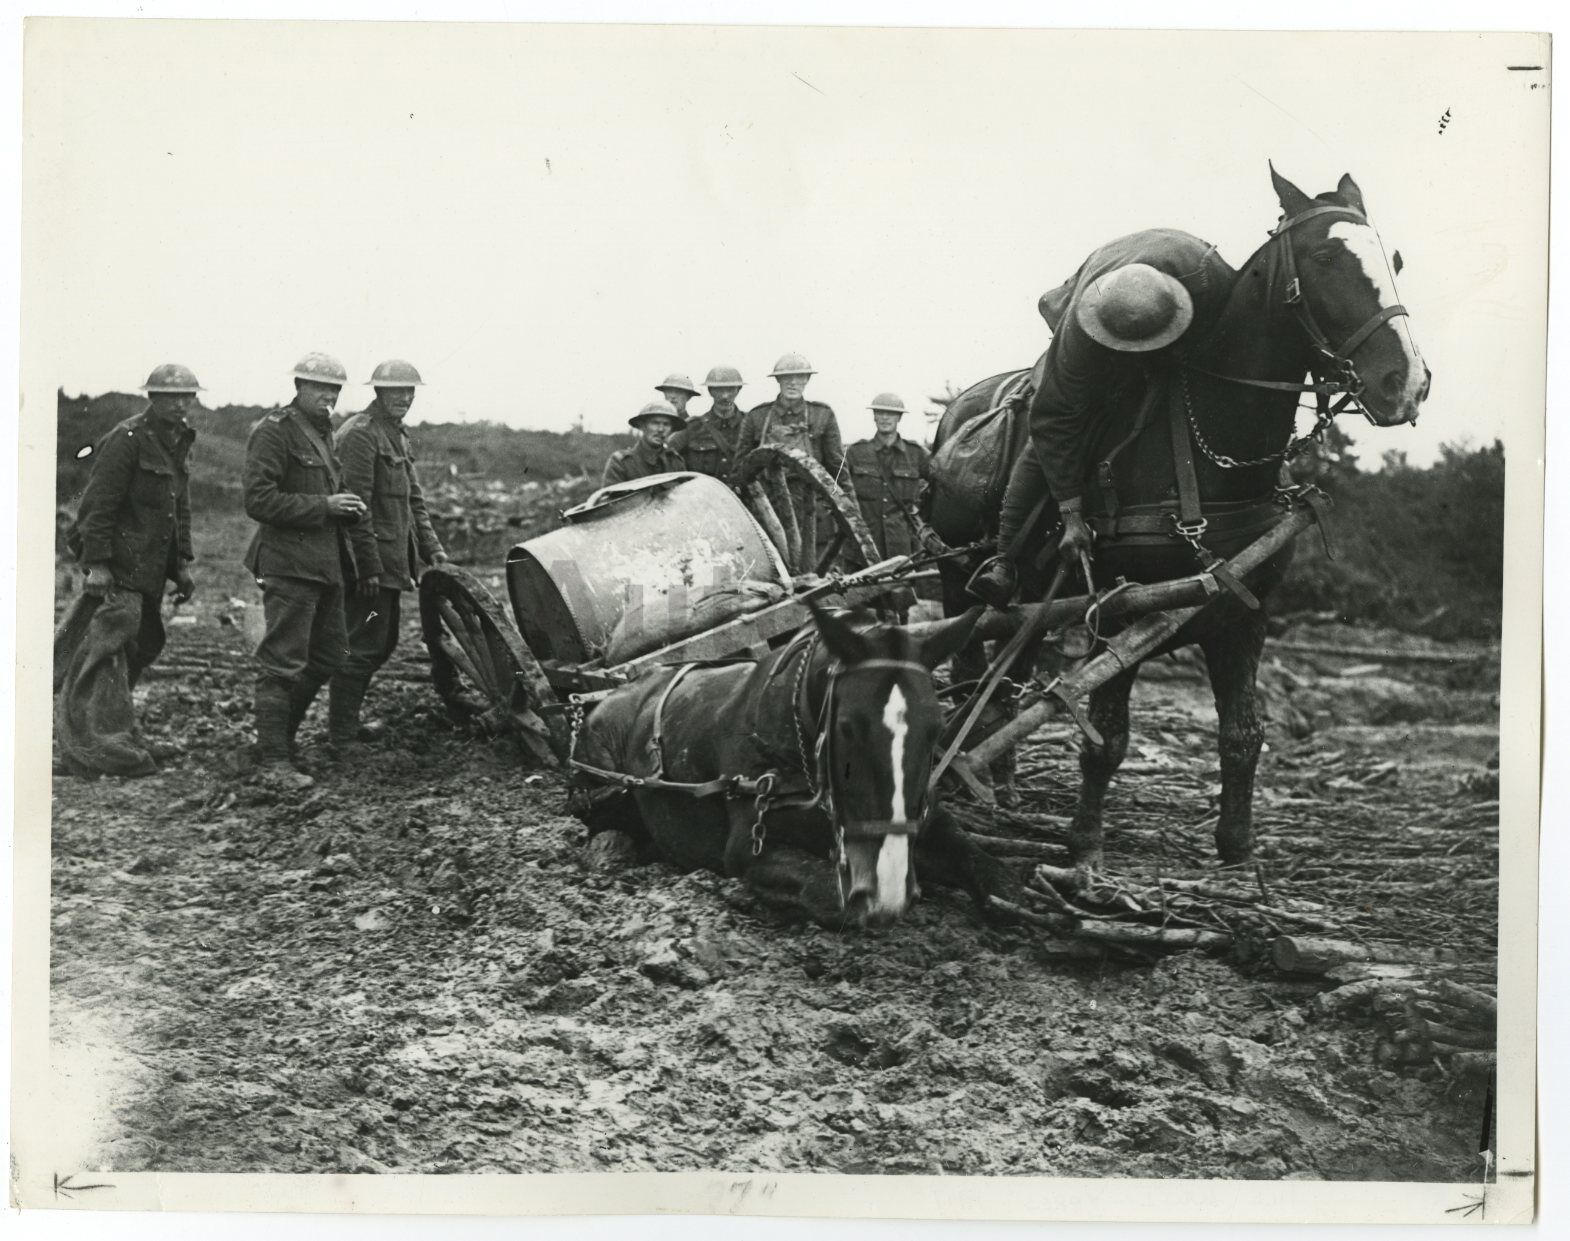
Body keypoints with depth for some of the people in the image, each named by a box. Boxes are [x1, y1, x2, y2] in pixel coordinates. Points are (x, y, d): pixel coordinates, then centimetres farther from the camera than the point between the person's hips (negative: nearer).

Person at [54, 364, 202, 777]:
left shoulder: (176, 444, 16)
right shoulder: (127, 439, -12)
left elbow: (179, 510, 23)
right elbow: (98, 504, -16)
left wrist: (181, 565, 17)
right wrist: (97, 563, -21)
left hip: (147, 570, 9)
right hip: (119, 565, -9)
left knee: (143, 645, 10)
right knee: (108, 647, -11)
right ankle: (99, 747, -12)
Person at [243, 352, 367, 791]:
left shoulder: (323, 432, 18)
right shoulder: (274, 431, -10)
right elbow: (259, 501, -17)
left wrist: (348, 507, 9)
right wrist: (323, 505, -19)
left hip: (326, 564, 9)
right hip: (290, 563, -9)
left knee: (329, 656, 14)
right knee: (282, 663, -6)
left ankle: (279, 734, 27)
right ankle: (273, 761, -2)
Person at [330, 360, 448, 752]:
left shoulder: (398, 435, 18)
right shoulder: (359, 434, -14)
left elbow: (413, 498, 23)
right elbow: (356, 504, -20)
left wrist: (431, 547, 13)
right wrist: (369, 566, -22)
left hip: (392, 561, 10)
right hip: (370, 561, -10)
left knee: (383, 644, 16)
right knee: (363, 647, -7)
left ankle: (347, 722, 27)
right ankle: (341, 739, -2)